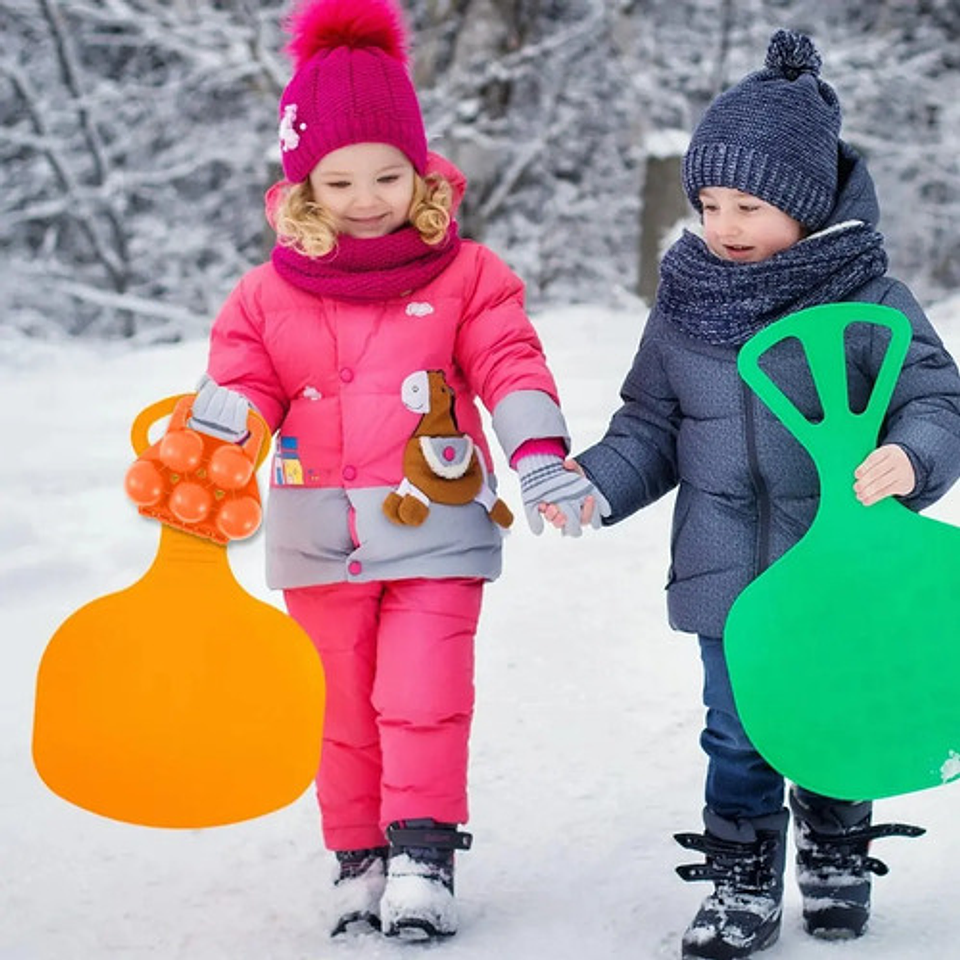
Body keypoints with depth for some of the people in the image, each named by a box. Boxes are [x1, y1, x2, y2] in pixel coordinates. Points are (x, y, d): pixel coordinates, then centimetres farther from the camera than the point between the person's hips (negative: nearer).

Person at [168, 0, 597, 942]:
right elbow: (242, 381, 1)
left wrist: (539, 454, -17)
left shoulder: (465, 275, -1)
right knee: (341, 711, 11)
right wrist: (212, 428, -21)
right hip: (321, 541, 3)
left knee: (423, 702, -9)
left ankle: (423, 858, -2)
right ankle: (358, 858, 21)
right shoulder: (269, 294, 3)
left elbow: (511, 367, -4)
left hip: (436, 533, -2)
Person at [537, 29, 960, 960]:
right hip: (727, 573, 2)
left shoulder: (869, 304, -10)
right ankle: (741, 879, 22)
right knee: (738, 734, 7)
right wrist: (593, 481, -6)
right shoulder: (683, 309, 1)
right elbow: (651, 428, 10)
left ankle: (836, 856, 37)